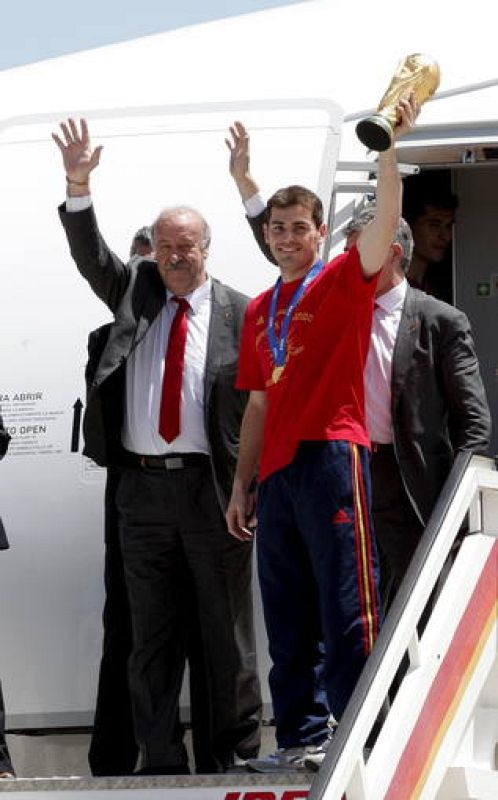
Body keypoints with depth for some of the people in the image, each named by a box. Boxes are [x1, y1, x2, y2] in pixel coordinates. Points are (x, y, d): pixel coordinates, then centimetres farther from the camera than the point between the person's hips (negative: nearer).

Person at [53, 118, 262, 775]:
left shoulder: (237, 314, 0)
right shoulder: (134, 291, 11)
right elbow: (90, 254, -2)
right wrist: (78, 186, -16)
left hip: (213, 487, -3)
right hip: (142, 486, 3)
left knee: (227, 629, 2)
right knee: (151, 634, 6)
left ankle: (238, 754, 10)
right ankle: (160, 761, 11)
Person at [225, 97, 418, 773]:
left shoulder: (344, 281, 4)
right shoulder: (260, 311, 20)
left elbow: (386, 219, -14)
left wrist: (387, 147, -25)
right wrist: (242, 484, 17)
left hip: (330, 456, -7)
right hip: (277, 472, 7)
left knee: (345, 609, -9)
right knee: (288, 617, 8)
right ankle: (302, 738, 13)